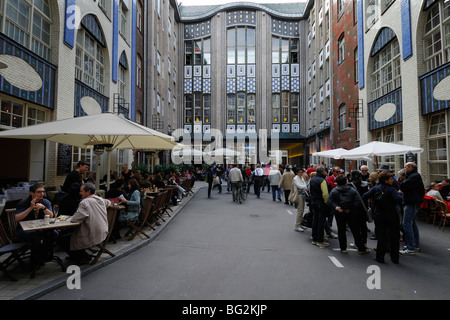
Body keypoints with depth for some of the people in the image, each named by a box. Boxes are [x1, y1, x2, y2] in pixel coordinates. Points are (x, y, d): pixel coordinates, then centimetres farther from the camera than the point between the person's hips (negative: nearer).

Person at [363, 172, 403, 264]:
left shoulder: (375, 188, -2)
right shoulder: (392, 189, -12)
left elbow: (364, 196, -7)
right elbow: (399, 200, -25)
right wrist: (399, 194, -6)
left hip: (378, 216, 3)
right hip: (392, 216, -3)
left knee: (381, 236, 10)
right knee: (394, 237, 12)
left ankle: (380, 257, 13)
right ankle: (395, 258, 20)